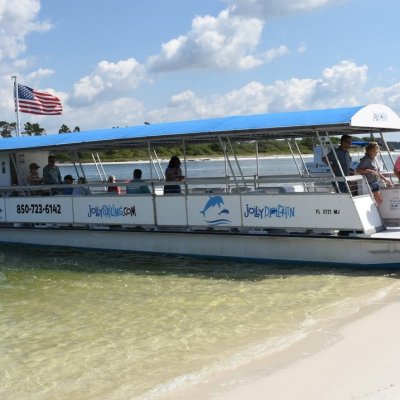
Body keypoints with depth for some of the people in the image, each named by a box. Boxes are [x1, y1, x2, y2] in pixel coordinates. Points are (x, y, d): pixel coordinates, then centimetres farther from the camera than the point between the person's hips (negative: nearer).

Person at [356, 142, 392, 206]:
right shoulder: (365, 159, -14)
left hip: (375, 183, 9)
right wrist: (369, 171, -34)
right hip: (368, 184, -9)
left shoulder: (375, 159, 12)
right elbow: (358, 170, -25)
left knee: (380, 200, 12)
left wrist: (384, 179, 16)